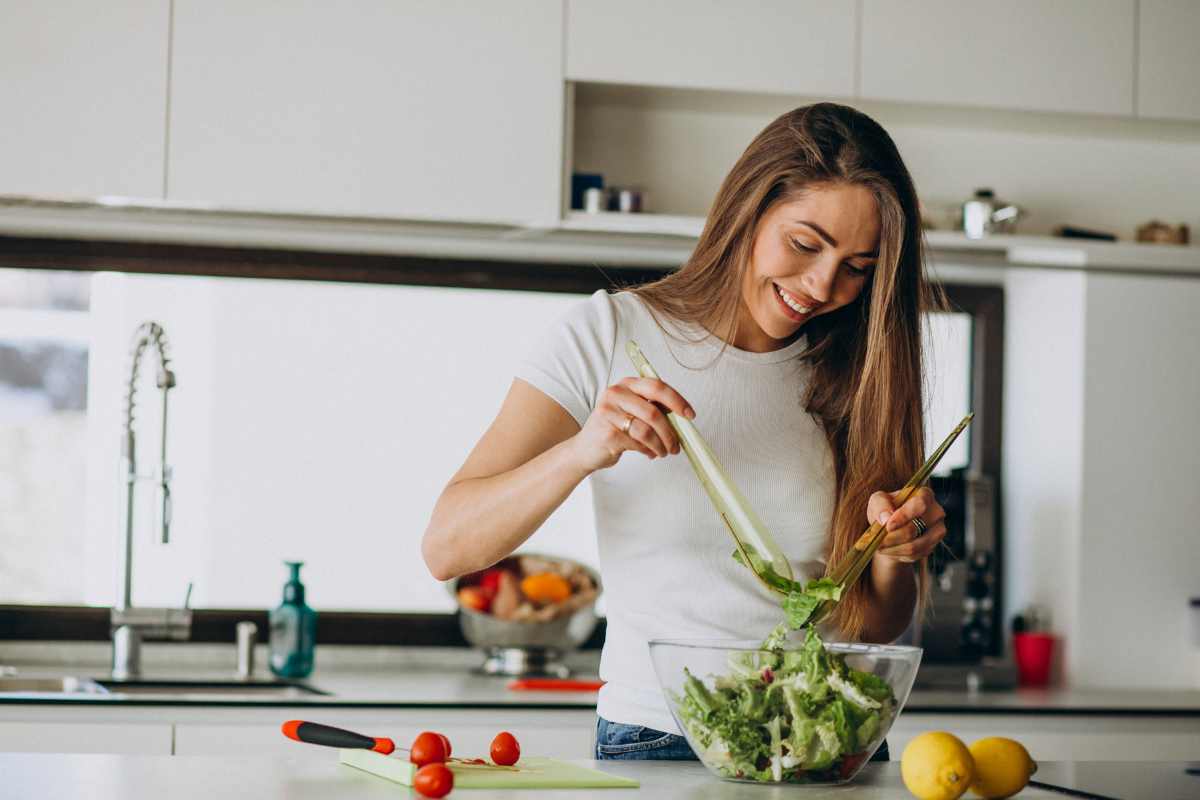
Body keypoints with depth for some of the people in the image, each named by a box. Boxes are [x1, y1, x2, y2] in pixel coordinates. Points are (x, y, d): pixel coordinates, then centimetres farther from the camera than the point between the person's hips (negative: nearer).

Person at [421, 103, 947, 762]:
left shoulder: (855, 376, 8)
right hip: (653, 741, -3)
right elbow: (446, 548, -5)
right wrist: (583, 452, -21)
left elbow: (875, 628, 14)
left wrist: (894, 553, -8)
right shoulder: (612, 333, 0)